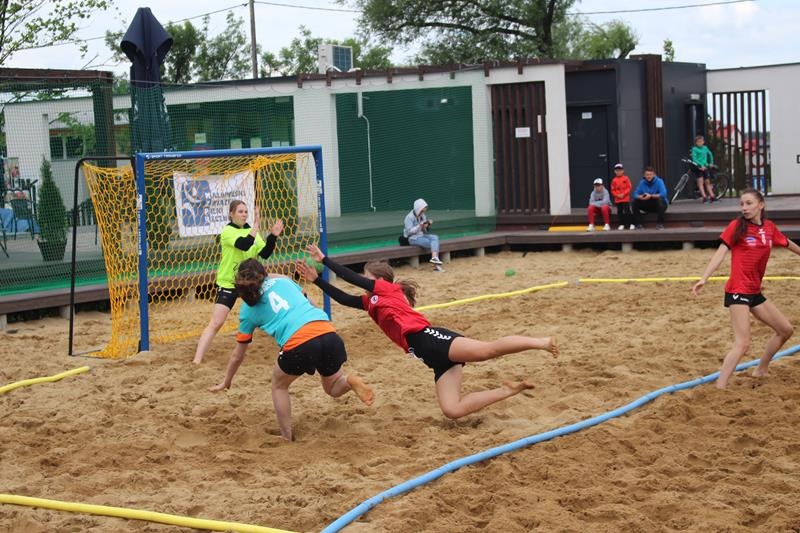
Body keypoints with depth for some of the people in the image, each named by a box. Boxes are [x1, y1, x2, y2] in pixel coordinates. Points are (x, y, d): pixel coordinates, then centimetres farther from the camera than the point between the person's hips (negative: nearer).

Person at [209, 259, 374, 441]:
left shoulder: (248, 310, 20)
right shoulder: (282, 280, 25)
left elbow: (238, 354, 29)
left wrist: (226, 382, 42)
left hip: (298, 343, -3)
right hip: (328, 332, 3)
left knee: (279, 385, 27)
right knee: (333, 387, 27)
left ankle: (287, 439, 21)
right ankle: (350, 381, -6)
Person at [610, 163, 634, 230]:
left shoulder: (626, 178, -1)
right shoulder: (614, 180, 6)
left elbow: (629, 187, -5)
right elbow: (613, 190, 7)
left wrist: (623, 194, -14)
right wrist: (617, 195, -9)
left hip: (625, 199, -3)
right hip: (617, 199, 3)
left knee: (627, 211, -6)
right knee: (620, 212, 6)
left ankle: (631, 224, -1)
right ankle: (622, 225, 13)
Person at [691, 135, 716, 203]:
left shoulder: (705, 148, 10)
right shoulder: (694, 149, -6)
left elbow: (710, 154, 28)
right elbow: (694, 159, -15)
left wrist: (711, 163, 25)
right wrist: (701, 165, -22)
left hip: (705, 167, 5)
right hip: (698, 167, -5)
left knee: (707, 182, 12)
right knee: (700, 181, -15)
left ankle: (712, 196, 17)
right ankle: (704, 197, -21)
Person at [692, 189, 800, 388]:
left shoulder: (769, 227, 7)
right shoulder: (737, 226, -8)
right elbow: (721, 252, -16)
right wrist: (704, 278, -29)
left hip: (754, 292, 7)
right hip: (737, 291, -7)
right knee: (742, 343, -19)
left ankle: (760, 371, 32)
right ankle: (720, 387, -21)